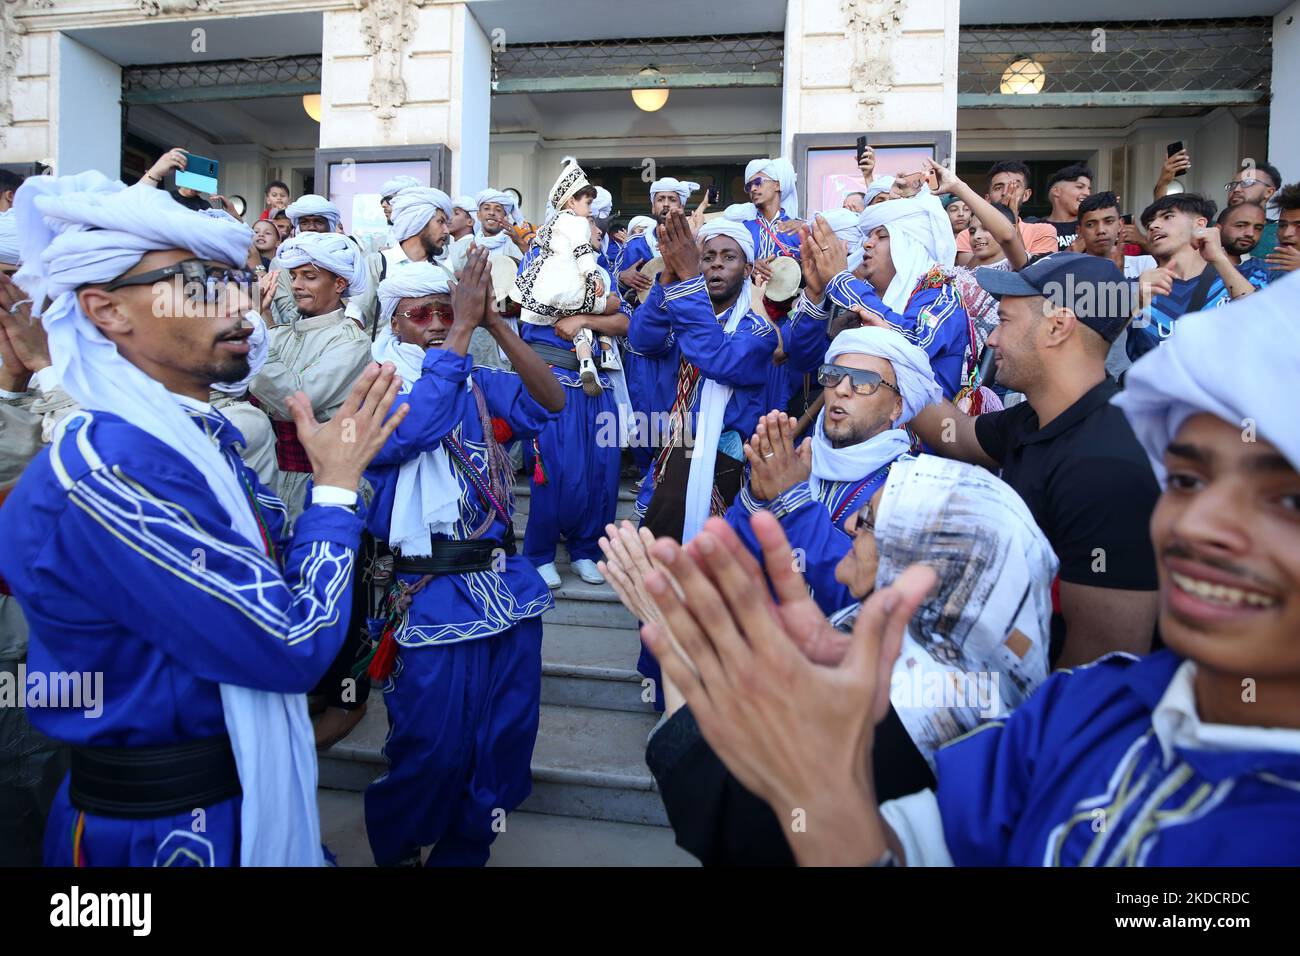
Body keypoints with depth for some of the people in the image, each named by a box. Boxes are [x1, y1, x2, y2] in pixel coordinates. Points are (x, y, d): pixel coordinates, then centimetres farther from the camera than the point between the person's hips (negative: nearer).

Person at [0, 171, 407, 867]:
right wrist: (338, 484, -17)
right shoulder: (104, 475, -28)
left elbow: (275, 566, 5)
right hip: (162, 825, -8)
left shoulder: (201, 434, 0)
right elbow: (295, 645, -27)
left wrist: (337, 470, -4)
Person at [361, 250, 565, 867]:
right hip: (434, 593, -4)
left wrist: (494, 323, -14)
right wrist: (463, 328, -23)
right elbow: (411, 427, -25)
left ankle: (463, 851, 37)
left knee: (506, 739, 14)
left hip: (507, 581, 5)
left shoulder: (478, 385, 8)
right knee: (435, 748, 5)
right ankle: (395, 849, 37)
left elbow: (551, 402, -7)